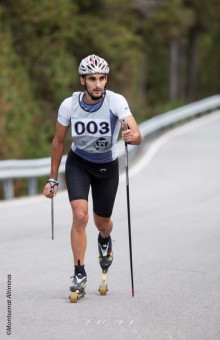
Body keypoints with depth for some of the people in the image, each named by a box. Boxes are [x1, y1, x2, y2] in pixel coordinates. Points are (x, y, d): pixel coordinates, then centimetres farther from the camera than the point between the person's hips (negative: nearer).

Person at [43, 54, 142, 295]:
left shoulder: (116, 101, -24)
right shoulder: (69, 105, -19)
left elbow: (137, 136, -34)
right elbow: (58, 141, -4)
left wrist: (132, 136, -59)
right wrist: (53, 179, 0)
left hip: (107, 166, 0)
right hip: (78, 163, 0)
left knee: (103, 223, 12)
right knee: (80, 216, -20)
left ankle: (104, 240, 51)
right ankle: (79, 273, -8)